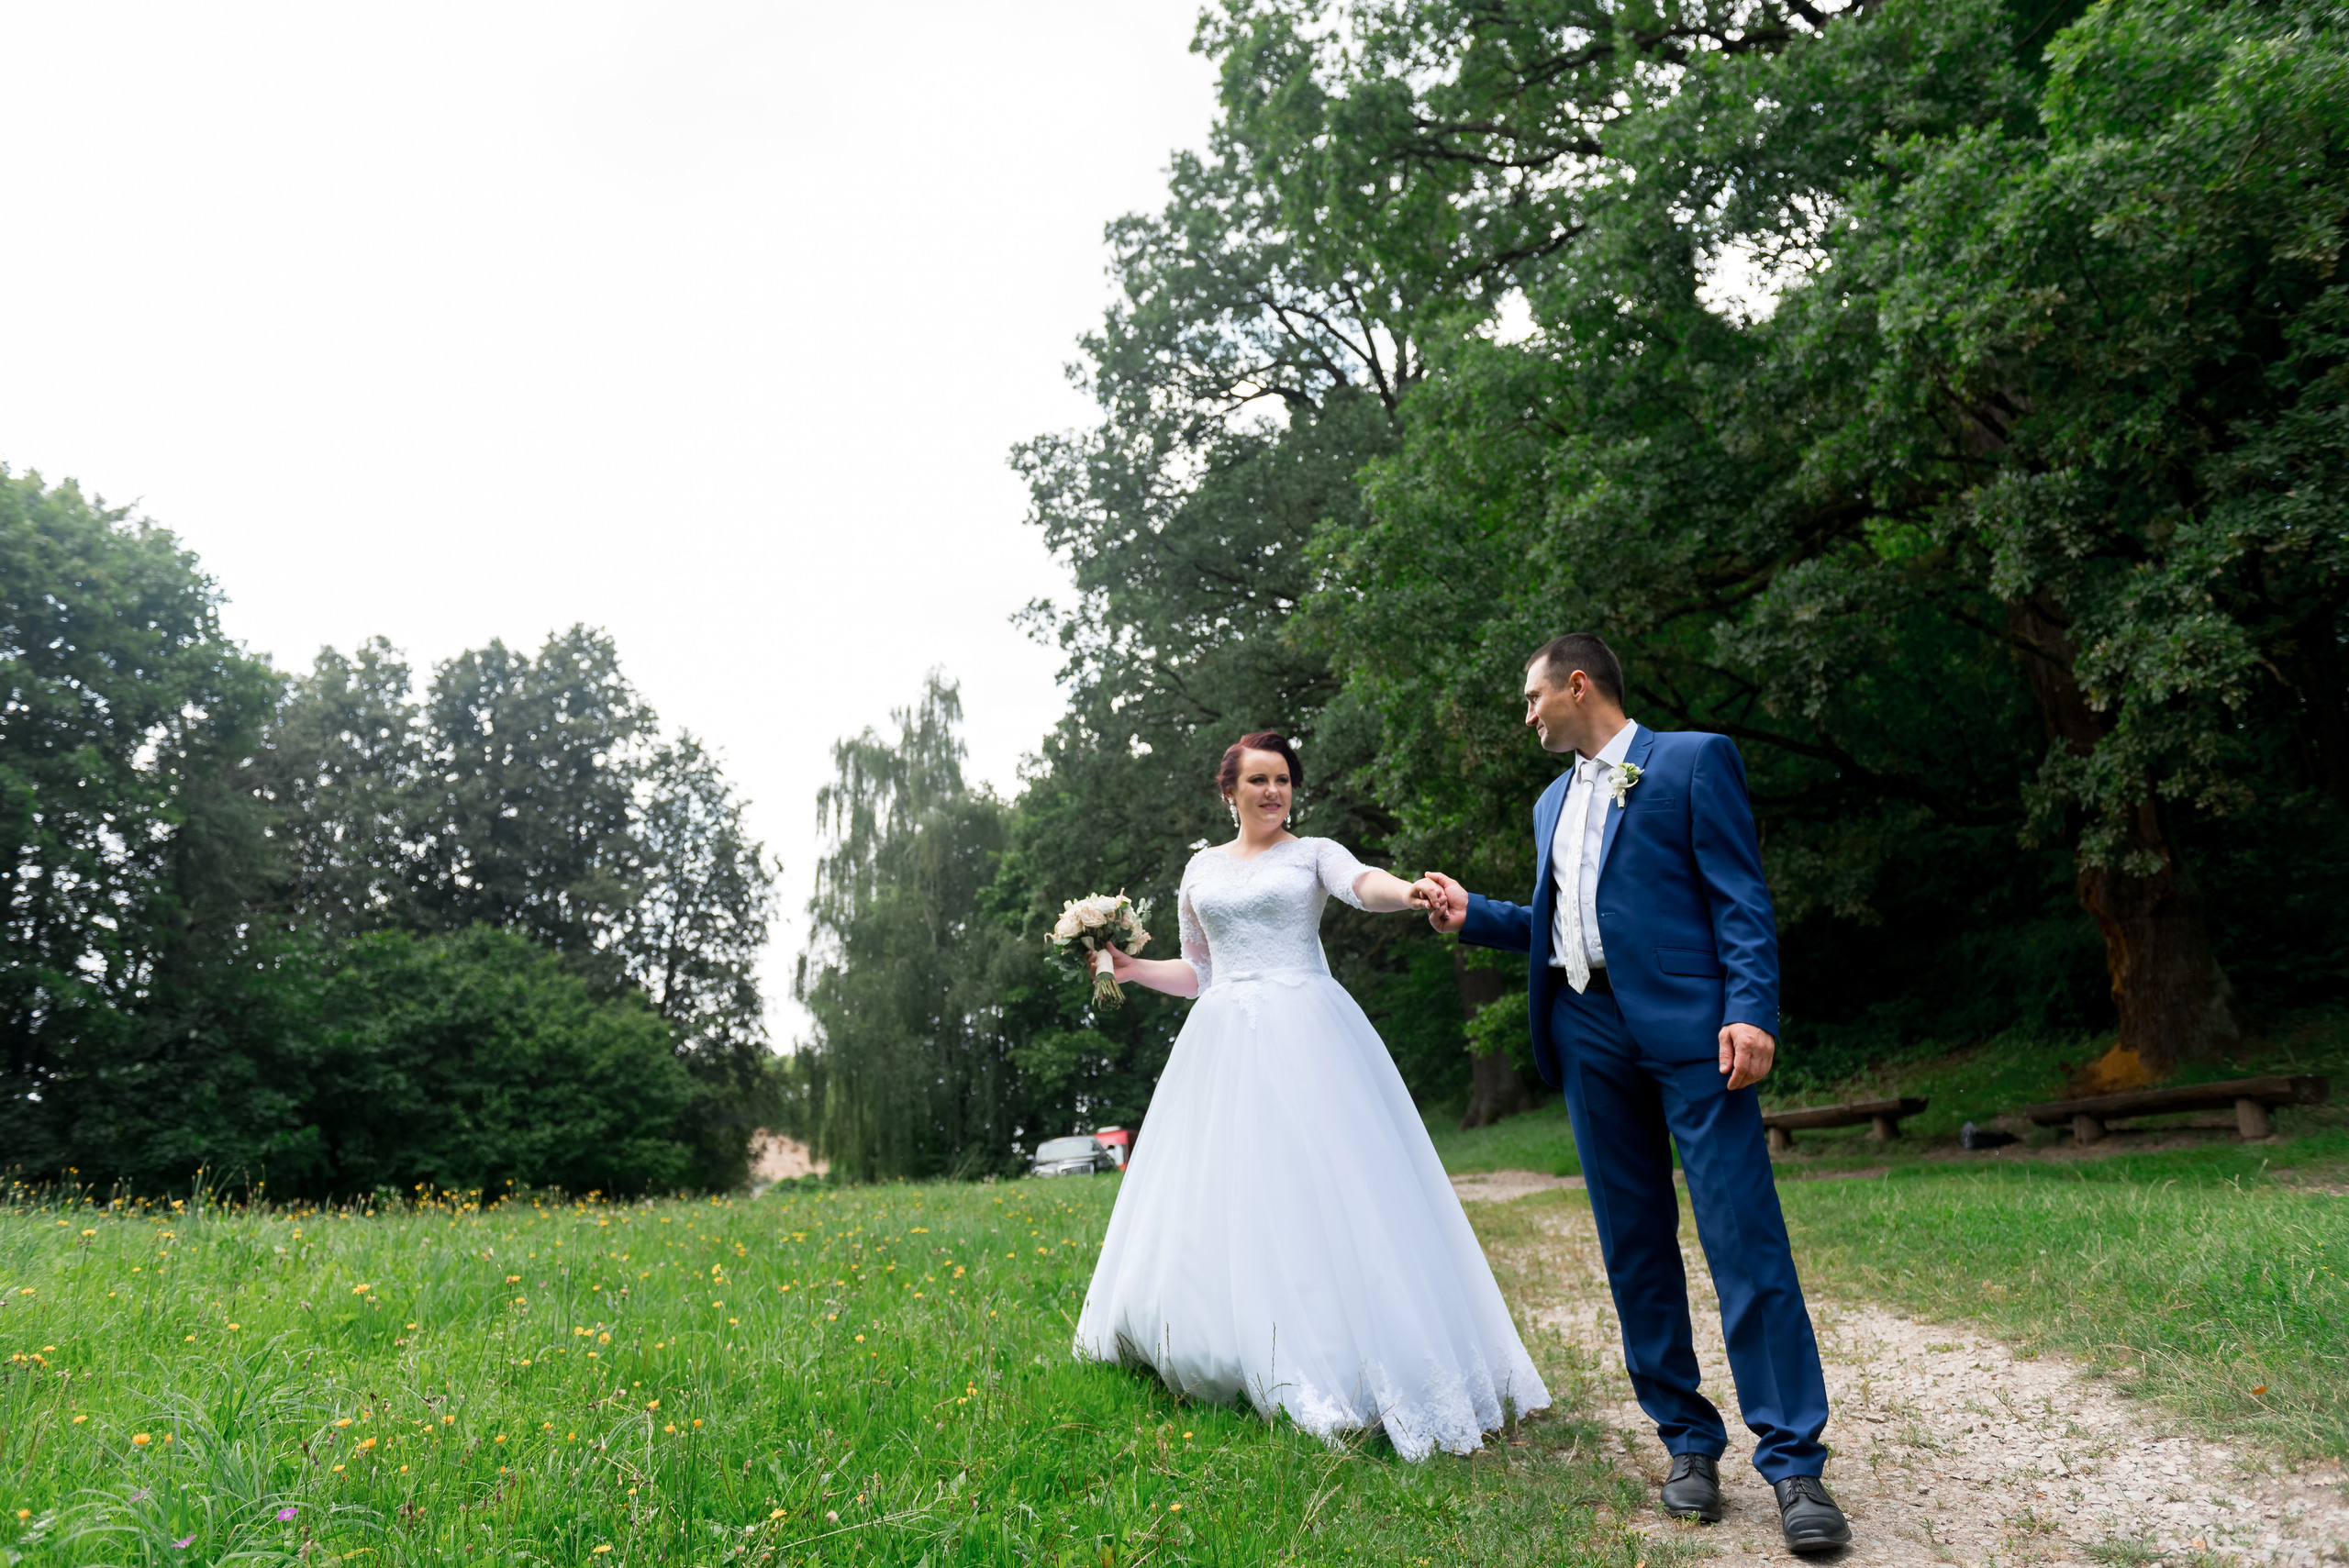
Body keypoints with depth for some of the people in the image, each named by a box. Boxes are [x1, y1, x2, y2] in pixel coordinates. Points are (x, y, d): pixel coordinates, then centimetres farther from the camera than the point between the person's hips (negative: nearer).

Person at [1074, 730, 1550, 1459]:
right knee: (1220, 1197, 4)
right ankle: (1232, 1352, 18)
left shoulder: (1313, 853, 5)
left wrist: (1409, 891, -39)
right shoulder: (1201, 868, 16)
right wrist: (1132, 968, 9)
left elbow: (1363, 884, -18)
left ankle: (1337, 1362, -1)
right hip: (1224, 1043, 4)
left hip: (1306, 1039, -4)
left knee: (1319, 1186, -9)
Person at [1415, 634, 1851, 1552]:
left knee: (1745, 1241, -7)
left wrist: (1751, 1011, -16)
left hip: (1688, 1027, -6)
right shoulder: (1554, 801, 24)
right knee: (1634, 1250, 7)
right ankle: (1688, 1442, 18)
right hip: (1587, 1035, 6)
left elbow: (1741, 898, -5)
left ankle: (1793, 1462, 2)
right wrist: (1470, 914, 14)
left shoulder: (1694, 759, 4)